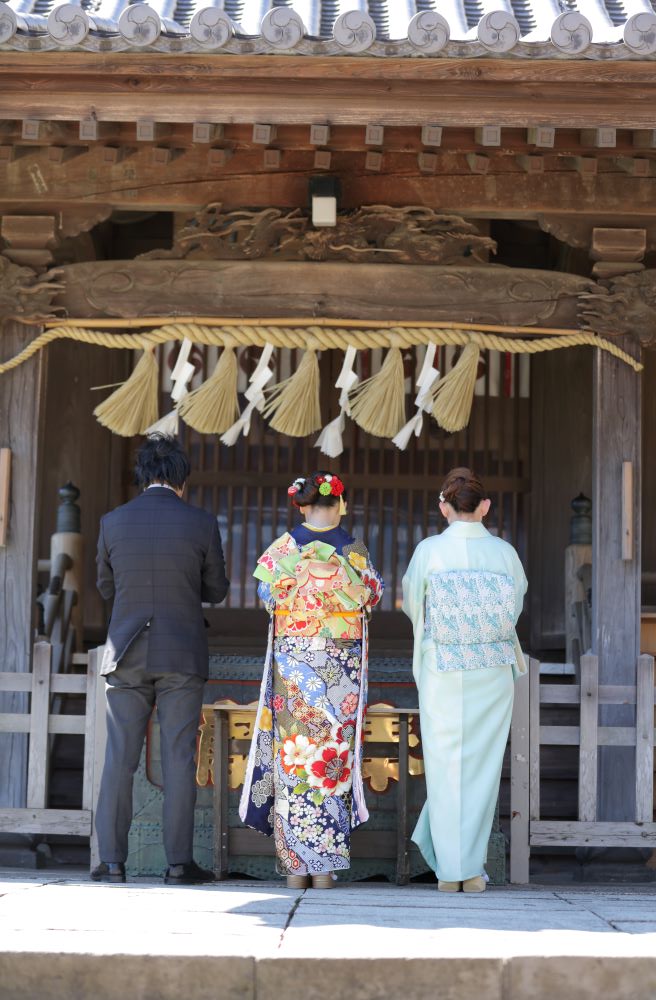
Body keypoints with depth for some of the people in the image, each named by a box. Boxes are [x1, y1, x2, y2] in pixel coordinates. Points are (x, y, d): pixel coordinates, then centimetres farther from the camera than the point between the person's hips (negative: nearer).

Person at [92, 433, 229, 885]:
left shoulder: (113, 522, 0)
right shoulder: (202, 524, -5)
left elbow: (107, 587, 12)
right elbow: (217, 590, 6)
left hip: (127, 656, 2)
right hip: (182, 656, -1)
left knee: (120, 758, 5)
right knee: (179, 759, 2)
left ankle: (112, 861, 3)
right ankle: (180, 861, 2)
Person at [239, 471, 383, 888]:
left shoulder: (283, 550, -4)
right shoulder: (355, 552, -4)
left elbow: (267, 596, 7)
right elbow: (373, 596, 8)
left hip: (292, 662, 0)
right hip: (343, 666, 0)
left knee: (292, 757, 5)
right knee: (333, 758, 5)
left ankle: (295, 865, 5)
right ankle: (325, 865, 5)